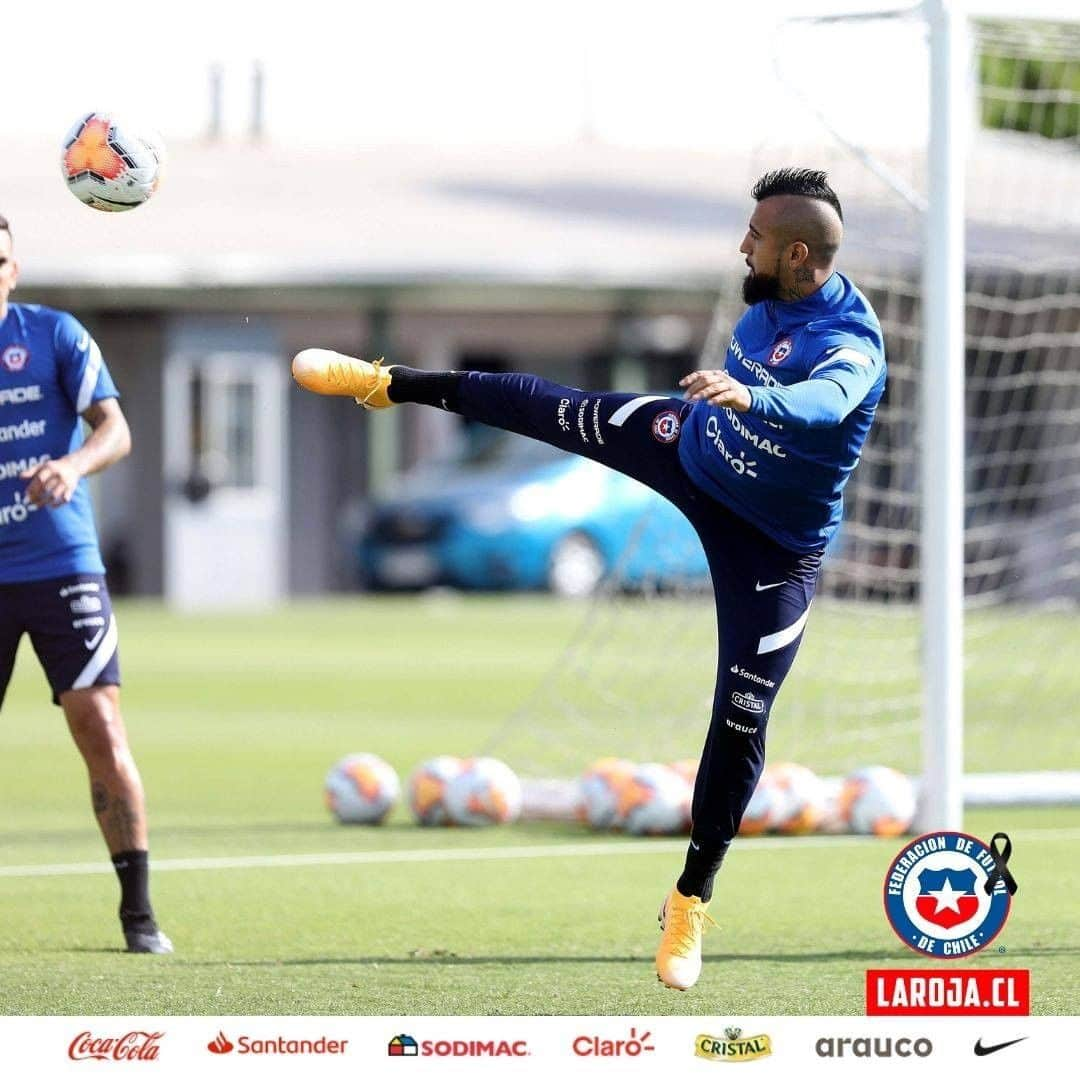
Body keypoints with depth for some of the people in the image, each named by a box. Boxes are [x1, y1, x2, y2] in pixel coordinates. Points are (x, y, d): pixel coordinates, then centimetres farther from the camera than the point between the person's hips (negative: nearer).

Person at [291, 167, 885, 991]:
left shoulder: (849, 339, -35)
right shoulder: (770, 299, -13)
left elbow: (828, 399, -59)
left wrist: (749, 397, -76)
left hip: (773, 543, -6)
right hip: (692, 450, 6)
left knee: (742, 720, -6)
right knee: (558, 412, 9)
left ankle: (692, 903, 7)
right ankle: (394, 383, 32)